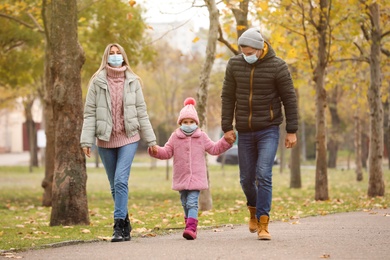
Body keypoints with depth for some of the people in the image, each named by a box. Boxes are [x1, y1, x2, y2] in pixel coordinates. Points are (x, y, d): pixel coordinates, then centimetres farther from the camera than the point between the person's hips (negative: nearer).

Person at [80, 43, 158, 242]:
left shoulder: (132, 82, 4)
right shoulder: (97, 82, 1)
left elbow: (141, 112, 6)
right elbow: (90, 113, -1)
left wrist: (150, 140, 5)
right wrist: (87, 141, -9)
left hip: (128, 138, -1)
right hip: (105, 140, 1)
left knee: (121, 181, -16)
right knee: (115, 185, 9)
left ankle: (119, 226, -14)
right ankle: (125, 225, 22)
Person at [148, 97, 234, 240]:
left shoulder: (201, 137, 5)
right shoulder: (175, 137, 6)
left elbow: (214, 149, 11)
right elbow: (166, 152, 6)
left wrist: (226, 141, -1)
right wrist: (156, 151, -13)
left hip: (196, 178, -3)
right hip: (181, 178, 3)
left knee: (192, 203, -15)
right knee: (185, 204, 10)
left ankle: (191, 228, -25)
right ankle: (191, 226, 22)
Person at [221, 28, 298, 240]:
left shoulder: (277, 66, -10)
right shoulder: (234, 65, -2)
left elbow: (289, 99, -5)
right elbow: (228, 97, 3)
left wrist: (292, 131, -7)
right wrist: (227, 127, -3)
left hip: (268, 130, -3)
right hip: (245, 131, 3)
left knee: (263, 175, -15)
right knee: (247, 178, 9)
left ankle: (263, 224, -12)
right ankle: (254, 209, 38)